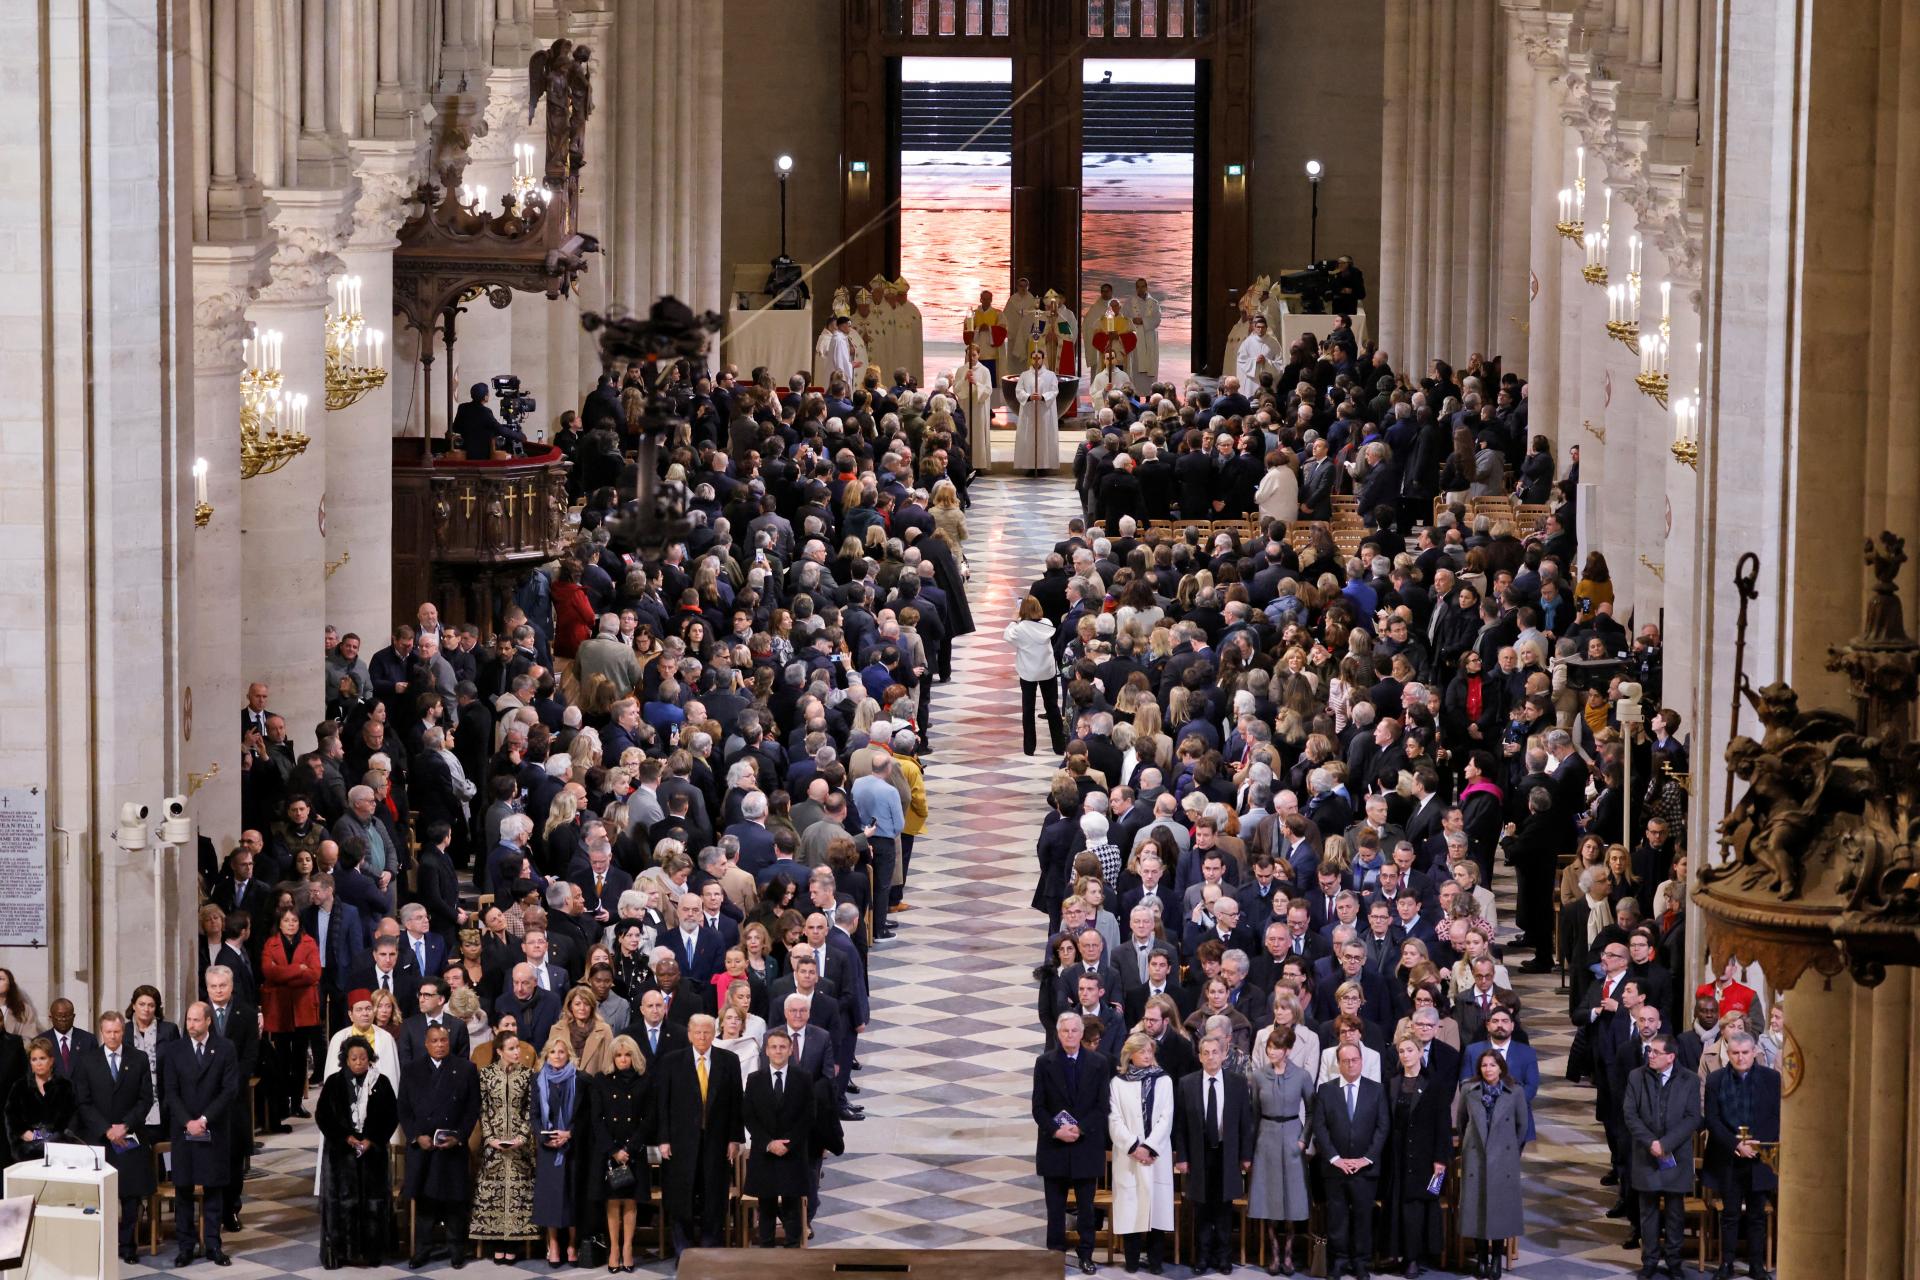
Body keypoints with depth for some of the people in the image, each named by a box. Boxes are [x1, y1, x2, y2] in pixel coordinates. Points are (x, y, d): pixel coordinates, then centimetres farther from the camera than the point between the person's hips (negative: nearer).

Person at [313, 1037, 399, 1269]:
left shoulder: (381, 1083, 1)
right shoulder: (334, 1083, -1)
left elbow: (392, 1117, 3)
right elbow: (322, 1115, 0)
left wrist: (372, 1141, -8)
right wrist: (345, 1137, -9)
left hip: (373, 1152, 1)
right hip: (340, 1152, -1)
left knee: (372, 1201, 1)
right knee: (342, 1200, -3)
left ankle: (369, 1250, 7)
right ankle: (341, 1251, 2)